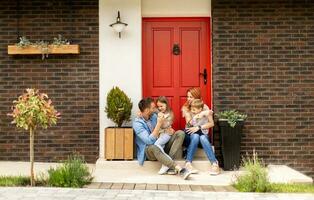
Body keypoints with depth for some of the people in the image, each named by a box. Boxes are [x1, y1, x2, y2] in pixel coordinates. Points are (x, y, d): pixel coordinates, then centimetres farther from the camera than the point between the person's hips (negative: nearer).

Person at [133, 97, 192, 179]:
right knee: (153, 147, -43)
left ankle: (168, 163, -29)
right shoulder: (137, 123, -16)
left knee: (180, 133, -13)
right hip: (149, 151, -7)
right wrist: (159, 124, -26)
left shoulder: (154, 116, 6)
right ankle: (179, 169, -48)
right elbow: (149, 141, -26)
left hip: (162, 145, 7)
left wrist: (168, 129, -2)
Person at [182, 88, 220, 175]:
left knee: (203, 138, -35)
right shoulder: (185, 108, 3)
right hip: (190, 134, 0)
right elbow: (189, 123, -12)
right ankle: (188, 163, -36)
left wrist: (198, 127, -17)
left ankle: (214, 164, -38)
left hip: (203, 133, 0)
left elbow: (211, 123, -3)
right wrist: (201, 114, -23)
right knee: (195, 136, -35)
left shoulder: (204, 107, 2)